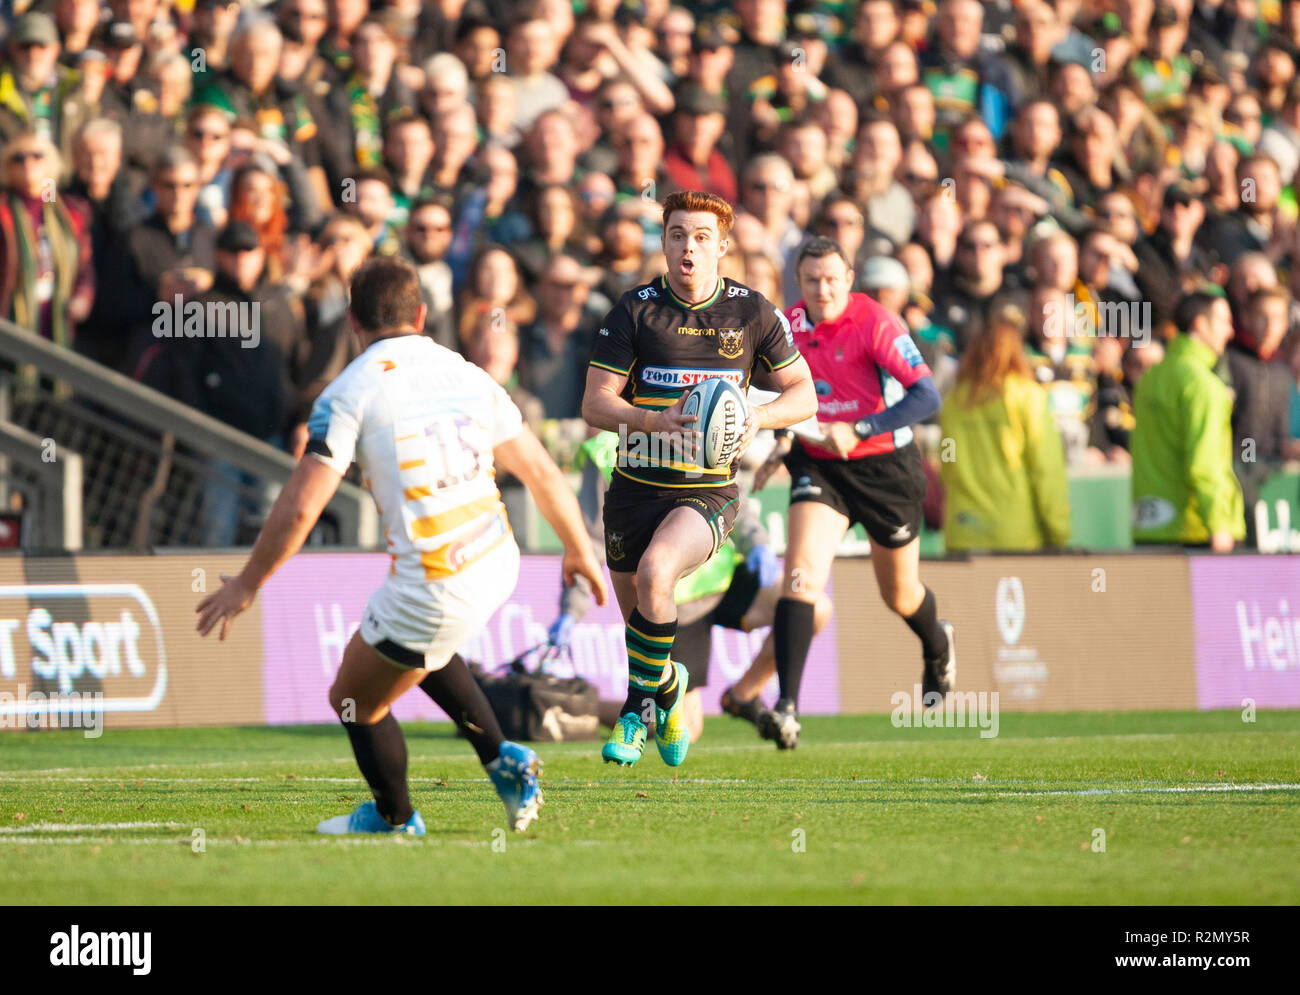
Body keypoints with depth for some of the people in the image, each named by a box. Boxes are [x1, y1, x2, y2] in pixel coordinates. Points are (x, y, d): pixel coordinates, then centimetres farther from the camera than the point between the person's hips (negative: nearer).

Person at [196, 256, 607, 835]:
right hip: (498, 568, 7)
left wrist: (246, 585, 0)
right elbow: (541, 472, 15)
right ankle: (503, 761, 28)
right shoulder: (466, 375, 9)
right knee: (421, 649, 37)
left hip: (434, 589, -7)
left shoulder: (350, 392, -7)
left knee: (356, 702, 19)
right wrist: (579, 550, 30)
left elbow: (299, 508, -12)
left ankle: (395, 819, 37)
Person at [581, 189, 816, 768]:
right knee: (637, 614, 10)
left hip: (709, 491, -2)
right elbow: (595, 404, -5)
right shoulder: (635, 310, -2)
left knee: (655, 573, -29)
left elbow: (803, 394, 9)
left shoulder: (752, 313, 0)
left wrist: (759, 418, -12)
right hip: (636, 485, 2)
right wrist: (655, 421, -24)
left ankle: (644, 700, -8)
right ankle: (664, 691, 41)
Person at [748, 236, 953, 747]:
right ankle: (787, 706, -27)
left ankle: (938, 647, 52)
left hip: (886, 468, -3)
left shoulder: (875, 323, -19)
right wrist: (785, 439, 2)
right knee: (801, 574, -21)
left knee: (900, 595, 15)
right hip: (819, 466, 3)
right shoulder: (789, 326, -2)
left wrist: (859, 430, -34)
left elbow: (927, 396, -27)